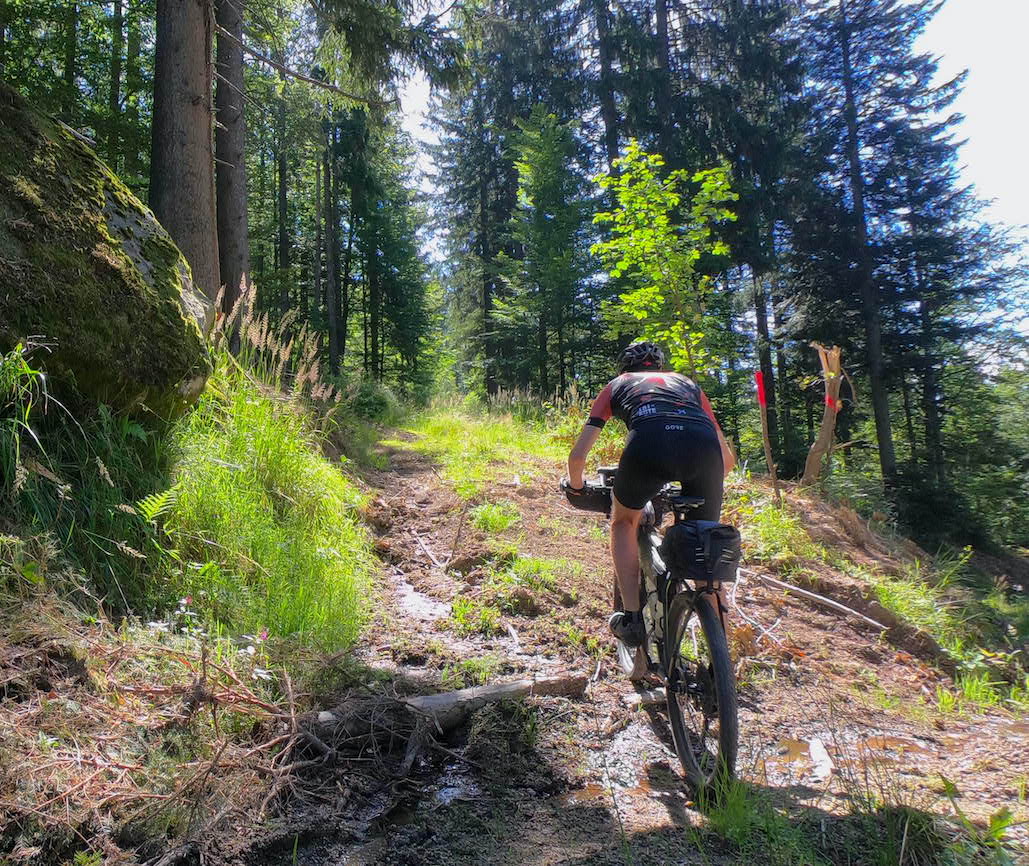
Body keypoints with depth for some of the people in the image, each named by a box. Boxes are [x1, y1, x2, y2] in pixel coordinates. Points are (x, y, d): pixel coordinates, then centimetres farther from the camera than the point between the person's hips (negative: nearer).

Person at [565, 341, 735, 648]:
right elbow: (728, 459, 39)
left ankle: (631, 616, 15)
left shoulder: (617, 384, 35)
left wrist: (576, 487, 48)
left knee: (624, 523, 28)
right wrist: (695, 485, 57)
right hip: (704, 448, 2)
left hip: (648, 443, -2)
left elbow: (577, 455, 27)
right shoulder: (686, 382, 41)